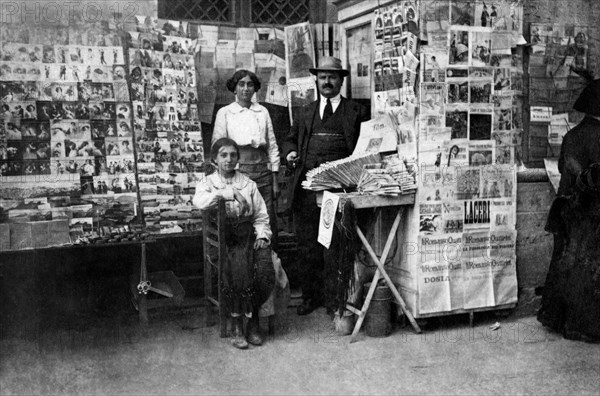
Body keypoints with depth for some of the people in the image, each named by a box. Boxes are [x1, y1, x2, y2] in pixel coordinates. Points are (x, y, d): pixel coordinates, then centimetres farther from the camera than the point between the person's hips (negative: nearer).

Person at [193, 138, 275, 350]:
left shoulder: (248, 184, 17)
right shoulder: (207, 182, 10)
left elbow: (261, 217, 15)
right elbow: (198, 201, -15)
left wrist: (262, 236, -4)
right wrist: (227, 193, -21)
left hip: (249, 235, 2)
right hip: (223, 237, -2)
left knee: (264, 268, -26)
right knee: (238, 268, -32)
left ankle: (253, 318, -6)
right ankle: (237, 325, -18)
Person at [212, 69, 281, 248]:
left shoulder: (262, 111, 13)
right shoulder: (224, 113, 6)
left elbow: (272, 145, 13)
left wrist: (275, 180, 8)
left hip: (263, 171, 2)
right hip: (237, 171, -2)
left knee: (268, 220, -1)